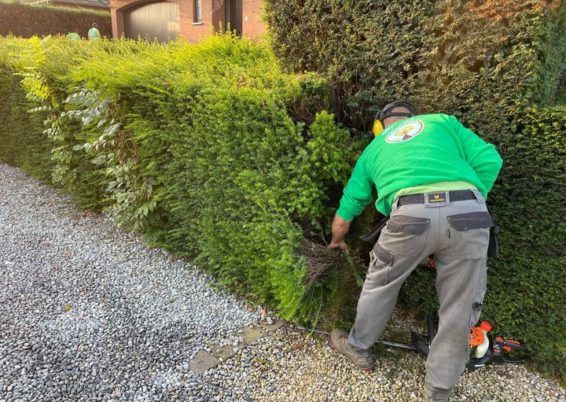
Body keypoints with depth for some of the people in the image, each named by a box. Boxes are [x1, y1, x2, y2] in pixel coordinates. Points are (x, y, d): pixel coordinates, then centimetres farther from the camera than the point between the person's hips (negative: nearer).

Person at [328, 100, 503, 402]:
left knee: (381, 282, 25)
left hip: (412, 215, 0)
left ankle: (358, 348, 45)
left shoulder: (373, 148, 30)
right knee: (459, 307, 17)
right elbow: (489, 161, 12)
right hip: (468, 213, 1)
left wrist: (337, 242, 56)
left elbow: (345, 215, 36)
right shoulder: (443, 122, 29)